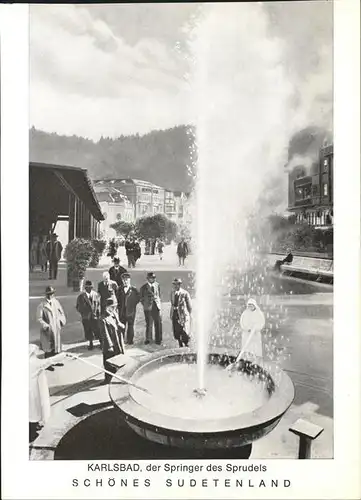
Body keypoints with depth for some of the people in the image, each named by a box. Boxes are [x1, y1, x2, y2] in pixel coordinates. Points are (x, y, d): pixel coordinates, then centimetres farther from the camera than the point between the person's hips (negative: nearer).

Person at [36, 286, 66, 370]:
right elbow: (39, 318, -11)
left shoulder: (56, 302, 2)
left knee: (56, 345, 16)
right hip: (48, 329, -5)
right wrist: (45, 325, -20)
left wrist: (62, 321, 0)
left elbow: (61, 312, 12)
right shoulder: (42, 305, -13)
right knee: (48, 347, 4)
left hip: (57, 328, 5)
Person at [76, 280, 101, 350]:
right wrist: (82, 313, -8)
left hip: (95, 316, 0)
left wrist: (98, 312, -2)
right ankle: (91, 343, 26)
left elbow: (98, 304, 7)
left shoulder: (95, 294, 1)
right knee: (88, 331, 9)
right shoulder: (81, 296, -4)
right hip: (86, 317, 0)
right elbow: (78, 307, 3)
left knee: (97, 330, 0)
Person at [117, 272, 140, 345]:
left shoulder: (133, 289, -3)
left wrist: (133, 304, 0)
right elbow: (117, 298, 10)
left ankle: (130, 340, 14)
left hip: (131, 311, -2)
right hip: (122, 311, 2)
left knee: (130, 326, 4)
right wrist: (119, 306, 3)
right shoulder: (120, 289, 4)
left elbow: (138, 297, 4)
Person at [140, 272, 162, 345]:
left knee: (158, 324, 3)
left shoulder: (157, 285, 4)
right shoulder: (143, 287, -5)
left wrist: (158, 303, 8)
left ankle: (158, 340, 15)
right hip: (148, 308, -2)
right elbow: (141, 299, 4)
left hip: (157, 306, 2)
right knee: (148, 324, 6)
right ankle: (148, 339, 23)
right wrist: (145, 305, -1)